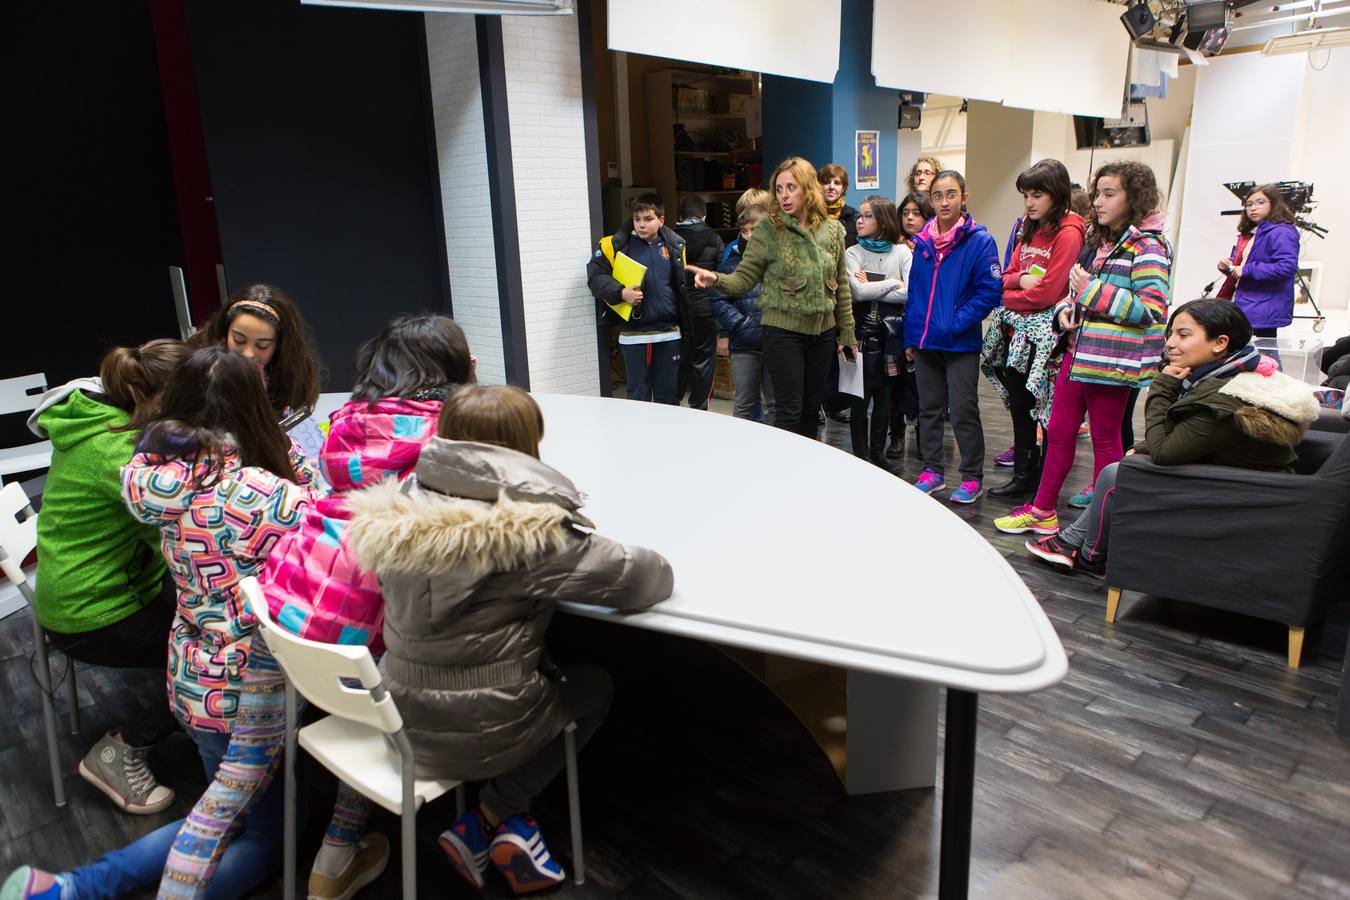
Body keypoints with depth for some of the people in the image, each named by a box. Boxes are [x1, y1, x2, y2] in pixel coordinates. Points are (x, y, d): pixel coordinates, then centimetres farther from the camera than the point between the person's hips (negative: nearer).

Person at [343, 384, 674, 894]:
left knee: (549, 672, 29)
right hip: (475, 733, -6)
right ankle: (487, 820, 15)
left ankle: (509, 823, 25)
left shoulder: (402, 507, -6)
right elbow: (645, 580, -18)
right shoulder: (531, 531, -23)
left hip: (401, 716, 6)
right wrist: (658, 567, 6)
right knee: (595, 687, 22)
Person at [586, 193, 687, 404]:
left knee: (668, 396, 13)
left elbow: (684, 286, 10)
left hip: (669, 333, 2)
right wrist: (620, 293, -19)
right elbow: (595, 275, -4)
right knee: (638, 397, 8)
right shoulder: (616, 245, -3)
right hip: (633, 335, -2)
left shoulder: (675, 245, 3)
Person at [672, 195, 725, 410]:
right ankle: (698, 407, 10)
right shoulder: (714, 240, -3)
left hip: (677, 310, 2)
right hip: (704, 309, -2)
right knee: (703, 360, 7)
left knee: (679, 360, 12)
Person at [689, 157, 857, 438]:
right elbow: (744, 278, -11)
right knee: (789, 411, -4)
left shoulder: (832, 229, 3)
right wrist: (717, 279, -31)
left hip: (823, 331, 4)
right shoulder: (768, 229, -7)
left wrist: (847, 331, 11)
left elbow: (841, 285, 10)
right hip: (783, 331, -4)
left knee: (811, 408, 13)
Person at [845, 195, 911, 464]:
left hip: (891, 333, 2)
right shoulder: (852, 253, 3)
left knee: (885, 396, 9)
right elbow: (857, 292, -13)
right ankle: (861, 456, 9)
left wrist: (871, 287, -10)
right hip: (862, 331, -2)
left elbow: (910, 293, -9)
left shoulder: (901, 252, 5)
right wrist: (893, 283, -8)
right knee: (860, 397, 0)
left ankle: (878, 454, 21)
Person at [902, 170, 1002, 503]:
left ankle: (972, 477, 14)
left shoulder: (979, 240, -9)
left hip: (961, 343, -5)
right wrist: (909, 338, 10)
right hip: (925, 341, 5)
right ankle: (932, 471, 27)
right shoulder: (922, 242, 7)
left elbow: (990, 291, -12)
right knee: (929, 409, 14)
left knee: (963, 411, 0)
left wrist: (956, 323, -17)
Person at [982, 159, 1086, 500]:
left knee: (1028, 406, 0)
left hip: (1040, 332, -8)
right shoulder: (1029, 230, 15)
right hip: (1014, 329, 8)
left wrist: (1008, 297, -4)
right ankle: (1024, 474, 21)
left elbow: (1046, 293, -18)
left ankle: (1027, 476, 13)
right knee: (1018, 403, 11)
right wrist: (1021, 280, -9)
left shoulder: (1068, 234, -12)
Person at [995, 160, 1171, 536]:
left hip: (1112, 360, -8)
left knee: (1105, 439, 4)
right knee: (1058, 432, 13)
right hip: (1079, 352, 8)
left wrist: (1093, 290, -21)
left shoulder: (1148, 247, -12)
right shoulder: (1097, 240, 13)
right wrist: (1066, 308, 2)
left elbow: (1152, 309, -21)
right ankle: (1042, 510, 25)